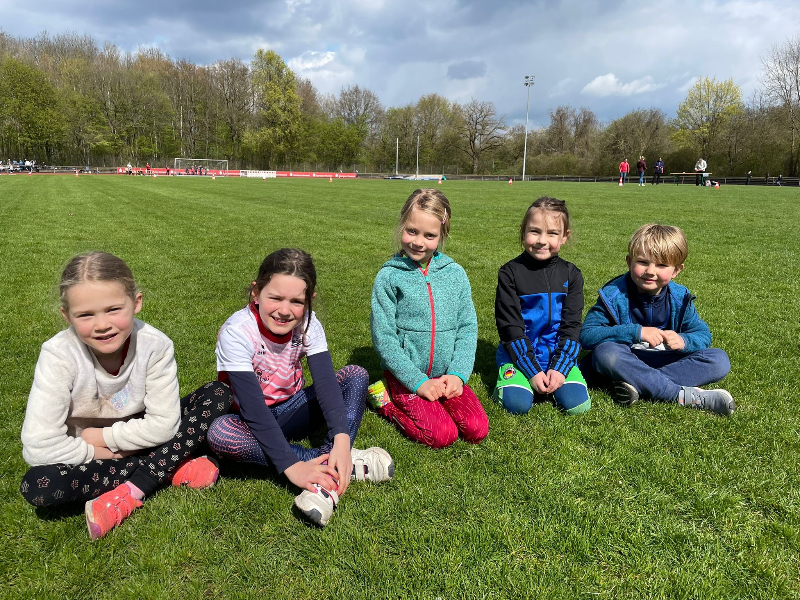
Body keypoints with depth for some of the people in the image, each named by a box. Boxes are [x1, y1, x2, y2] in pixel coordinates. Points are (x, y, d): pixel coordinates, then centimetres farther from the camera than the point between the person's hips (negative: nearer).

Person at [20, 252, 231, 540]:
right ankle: (170, 469, -20)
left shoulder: (155, 345, -22)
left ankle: (130, 492, -21)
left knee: (217, 395, -19)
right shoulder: (59, 355, -24)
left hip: (139, 443, 1)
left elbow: (164, 424, -20)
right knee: (37, 485, -33)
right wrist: (99, 453, -20)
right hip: (88, 454, -1)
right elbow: (39, 447, -26)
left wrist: (103, 436, -18)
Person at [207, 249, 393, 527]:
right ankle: (347, 465, -32)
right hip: (251, 422, -2)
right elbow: (254, 407, -30)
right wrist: (290, 465, -38)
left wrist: (341, 438, -40)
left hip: (291, 411, 3)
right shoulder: (237, 332, -25)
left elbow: (326, 381, -24)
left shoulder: (307, 323, -14)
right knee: (220, 433, -37)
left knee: (356, 376, -18)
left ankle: (326, 476, -34)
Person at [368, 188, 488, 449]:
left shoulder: (455, 273, 2)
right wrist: (418, 381, -15)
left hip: (447, 375, 4)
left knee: (477, 429, -10)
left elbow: (468, 327, 3)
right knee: (443, 435, -18)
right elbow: (383, 336, -11)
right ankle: (386, 400, 5)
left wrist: (458, 373, -10)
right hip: (406, 375, -4)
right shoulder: (389, 276, -8)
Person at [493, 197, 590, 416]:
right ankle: (508, 380, 8)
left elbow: (571, 325, 0)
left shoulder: (571, 274, 3)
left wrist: (559, 367, -13)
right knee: (517, 403, -24)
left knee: (577, 405, -17)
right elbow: (510, 327, -9)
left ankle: (553, 378, 11)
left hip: (559, 353, 2)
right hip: (519, 353, -2)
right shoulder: (510, 273, -6)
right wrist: (533, 371, -15)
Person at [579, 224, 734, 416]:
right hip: (626, 361, -4)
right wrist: (636, 332, -28)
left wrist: (683, 341, -20)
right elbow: (586, 335, -21)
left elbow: (703, 335, 5)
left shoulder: (679, 298, -1)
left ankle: (638, 384, -30)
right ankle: (686, 396, -33)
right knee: (604, 352, -36)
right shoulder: (614, 294, -13)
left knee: (719, 360, -15)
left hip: (664, 361, 4)